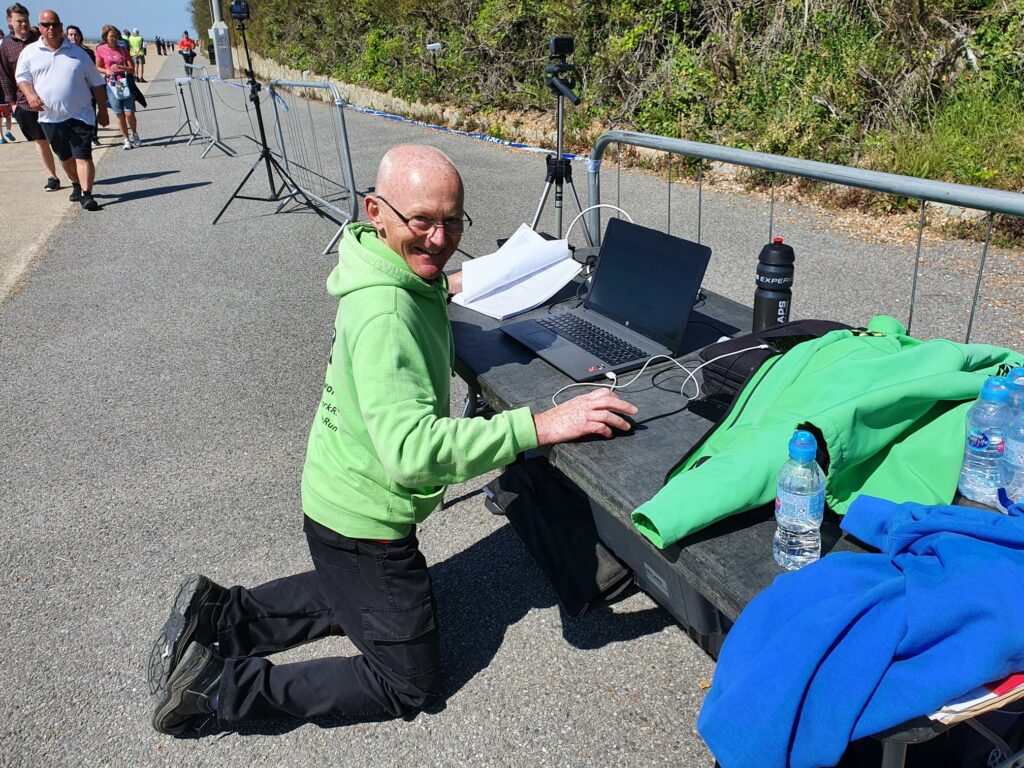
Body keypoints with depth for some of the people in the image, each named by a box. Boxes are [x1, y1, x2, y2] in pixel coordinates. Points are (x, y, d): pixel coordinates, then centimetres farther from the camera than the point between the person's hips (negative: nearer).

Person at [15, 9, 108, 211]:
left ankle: (86, 195, -16)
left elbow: (96, 83, 10)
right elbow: (22, 77, 8)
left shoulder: (77, 53, 7)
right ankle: (77, 185, 33)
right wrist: (30, 94, -13)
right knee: (65, 157, 14)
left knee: (83, 156, -12)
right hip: (50, 117, 2)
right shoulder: (30, 52, 8)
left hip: (80, 116, -2)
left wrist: (102, 111, 7)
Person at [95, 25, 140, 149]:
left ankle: (135, 135, 19)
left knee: (129, 113, -6)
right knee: (120, 115, 2)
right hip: (111, 85, 0)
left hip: (125, 84, 0)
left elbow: (132, 69, 1)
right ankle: (126, 139, 13)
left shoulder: (123, 50, 3)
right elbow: (97, 68, 10)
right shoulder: (101, 50, 1)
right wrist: (106, 71, -10)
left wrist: (120, 67, -17)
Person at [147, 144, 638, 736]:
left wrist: (442, 288, 14)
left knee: (354, 596, 37)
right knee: (411, 684, 9)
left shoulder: (404, 279, -3)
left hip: (340, 499, 10)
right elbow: (412, 453, -44)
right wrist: (541, 425, -46)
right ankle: (217, 684, 7)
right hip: (364, 524, -9)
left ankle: (218, 615, 30)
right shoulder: (385, 316, -33)